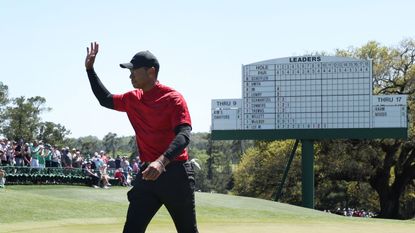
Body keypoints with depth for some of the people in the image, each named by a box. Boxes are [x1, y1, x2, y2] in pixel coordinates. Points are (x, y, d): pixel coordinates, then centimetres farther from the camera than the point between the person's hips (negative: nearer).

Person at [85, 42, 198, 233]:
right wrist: (90, 68, 21)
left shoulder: (172, 98, -10)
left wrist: (161, 161, -39)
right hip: (147, 173, 6)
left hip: (175, 173, -6)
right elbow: (105, 100, 30)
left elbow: (184, 135, -23)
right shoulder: (133, 99, 12)